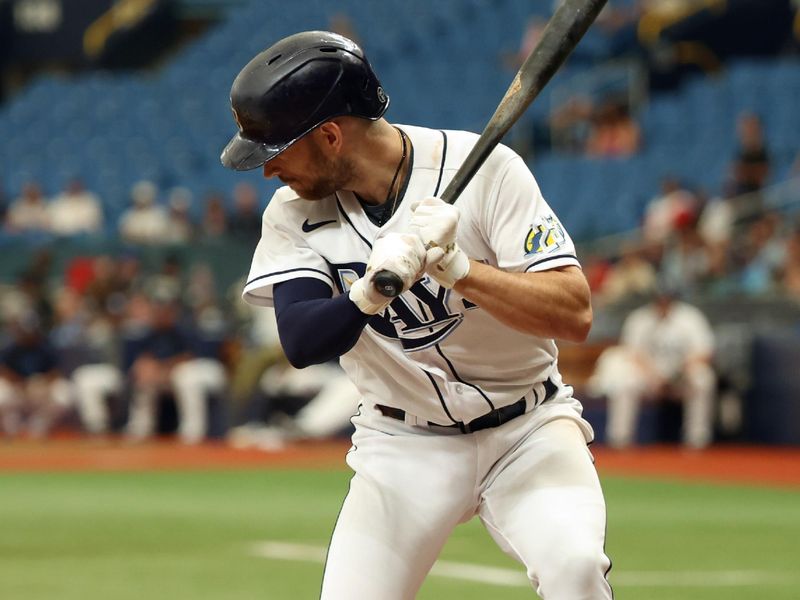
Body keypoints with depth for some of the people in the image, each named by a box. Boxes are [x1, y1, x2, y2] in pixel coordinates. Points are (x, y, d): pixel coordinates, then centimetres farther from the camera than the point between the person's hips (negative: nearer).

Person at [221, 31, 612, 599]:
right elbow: (301, 342, -22)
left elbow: (575, 314, -23)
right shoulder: (294, 213, -7)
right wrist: (370, 294, -42)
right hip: (403, 445, 3)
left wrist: (456, 267, -36)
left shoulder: (480, 167, -17)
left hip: (526, 429, -3)